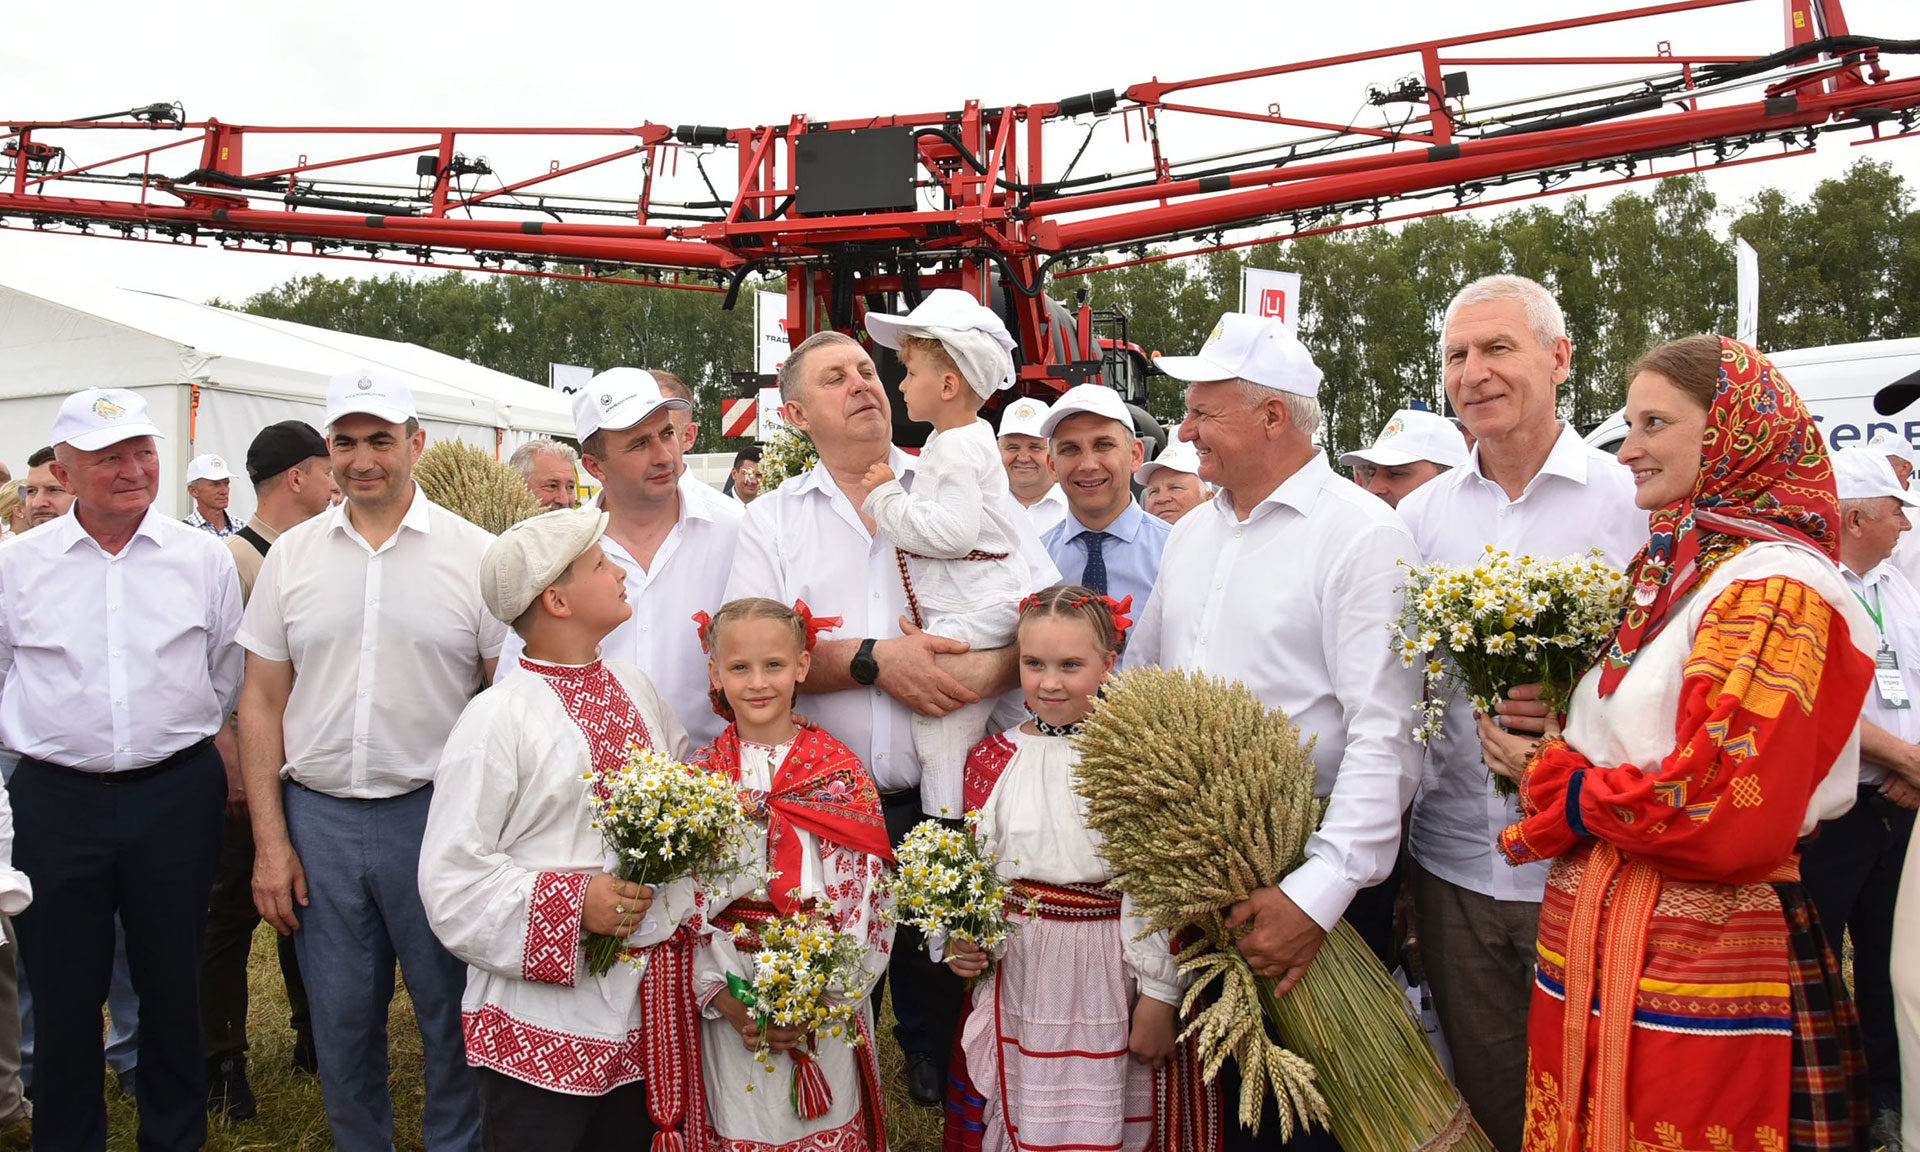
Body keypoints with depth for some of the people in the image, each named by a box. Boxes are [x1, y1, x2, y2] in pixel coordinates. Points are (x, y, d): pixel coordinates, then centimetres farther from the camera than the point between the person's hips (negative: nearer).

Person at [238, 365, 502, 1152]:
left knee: (450, 1009, 8)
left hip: (435, 813, -2)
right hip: (317, 816, 3)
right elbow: (262, 703, 8)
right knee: (340, 1015, 13)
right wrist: (270, 841, 3)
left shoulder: (474, 555, -3)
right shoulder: (292, 555, 6)